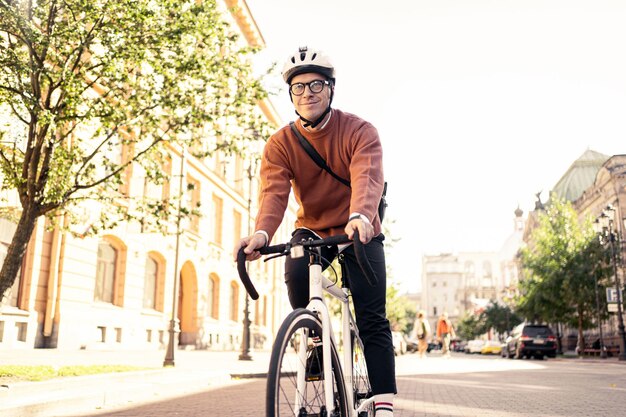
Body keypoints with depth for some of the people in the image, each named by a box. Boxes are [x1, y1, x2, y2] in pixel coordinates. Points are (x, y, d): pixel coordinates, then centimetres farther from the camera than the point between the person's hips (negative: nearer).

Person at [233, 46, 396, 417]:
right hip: (311, 230, 2)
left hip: (359, 232, -1)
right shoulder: (280, 144, -10)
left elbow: (368, 177, -36)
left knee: (372, 320, -11)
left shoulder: (359, 131, -17)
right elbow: (273, 192, -26)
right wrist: (262, 233, -48)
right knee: (296, 272, -27)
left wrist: (360, 217, -58)